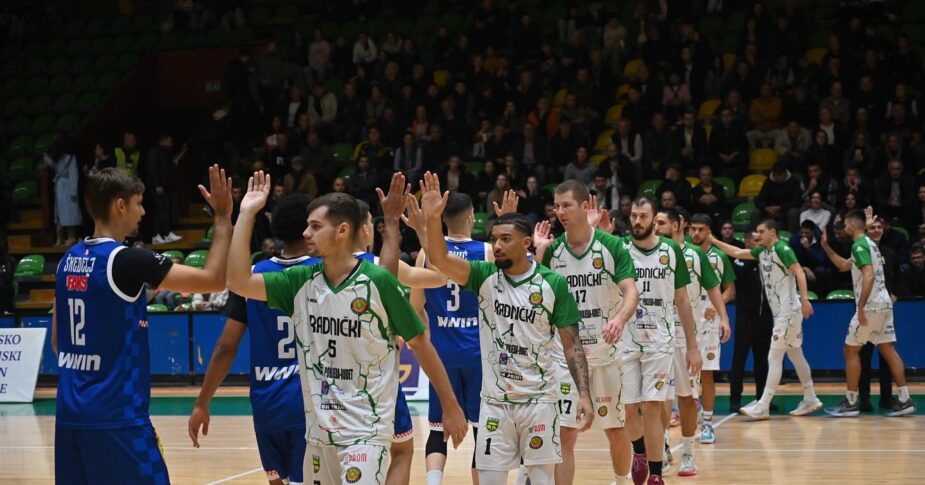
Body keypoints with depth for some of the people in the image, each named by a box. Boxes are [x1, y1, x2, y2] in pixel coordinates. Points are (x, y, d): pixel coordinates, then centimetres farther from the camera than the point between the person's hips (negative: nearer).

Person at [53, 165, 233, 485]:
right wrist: (223, 217, -5)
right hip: (116, 416, -8)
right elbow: (214, 280, -14)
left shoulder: (69, 260, 9)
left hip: (70, 413, 8)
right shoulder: (127, 260, -14)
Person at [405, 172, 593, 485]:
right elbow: (439, 259, -17)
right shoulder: (485, 276, 0)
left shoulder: (553, 284, -4)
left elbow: (571, 344, -2)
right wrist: (432, 220, -34)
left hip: (538, 400, -2)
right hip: (494, 402, 2)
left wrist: (584, 394, -11)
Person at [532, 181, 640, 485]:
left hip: (606, 354, -1)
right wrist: (538, 250, -11)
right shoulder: (552, 250, 1)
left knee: (616, 431, 11)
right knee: (565, 435, -4)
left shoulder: (611, 246, -7)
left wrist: (620, 318, -35)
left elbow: (631, 291, -14)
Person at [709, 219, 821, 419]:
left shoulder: (782, 249, -12)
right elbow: (737, 253, 16)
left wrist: (804, 299, -29)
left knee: (774, 358, -9)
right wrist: (713, 241, 9)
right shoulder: (762, 252, 13)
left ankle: (763, 406, -9)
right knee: (796, 356, 15)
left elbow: (799, 272, -20)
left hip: (789, 311, -9)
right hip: (780, 312, 9)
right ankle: (810, 400, 23)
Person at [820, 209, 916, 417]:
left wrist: (861, 307, -24)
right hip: (884, 304, 9)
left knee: (851, 350, 0)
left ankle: (851, 402, 2)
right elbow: (843, 265, 32)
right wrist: (826, 247, 28)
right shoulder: (870, 243, 19)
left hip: (870, 306, -9)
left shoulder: (859, 245, -12)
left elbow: (869, 276, -24)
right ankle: (905, 400, 2)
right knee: (888, 350, 7)